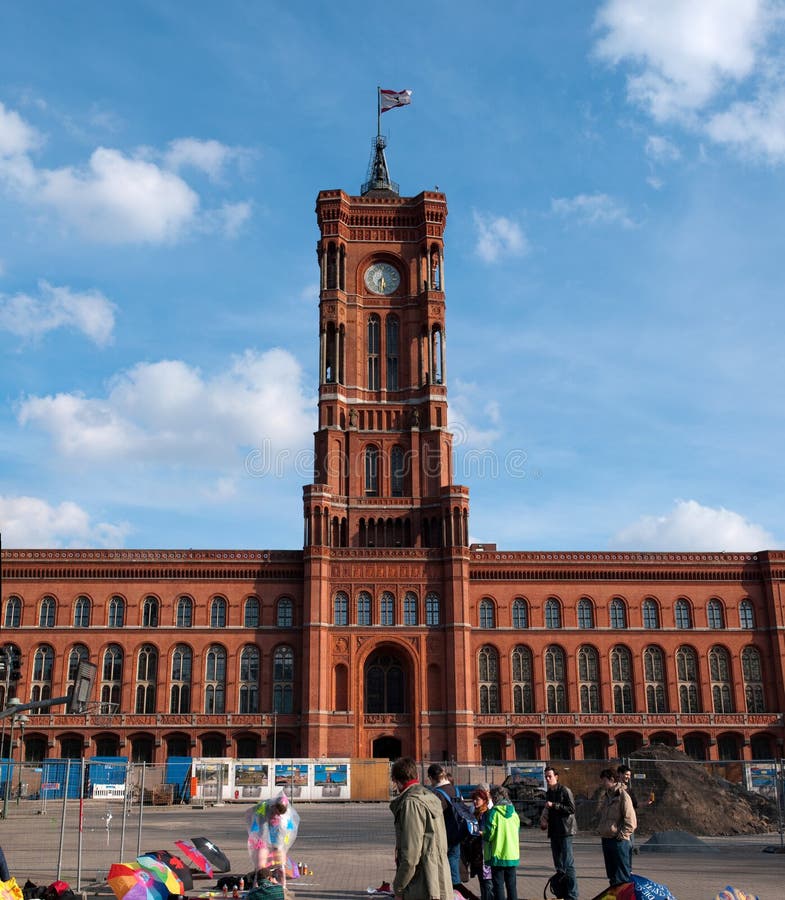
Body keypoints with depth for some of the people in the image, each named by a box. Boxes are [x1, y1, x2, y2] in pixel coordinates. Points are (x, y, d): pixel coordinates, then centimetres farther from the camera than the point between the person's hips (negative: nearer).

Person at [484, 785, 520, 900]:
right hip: (513, 855, 5)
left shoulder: (493, 812, -13)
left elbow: (489, 834, -13)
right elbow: (518, 833, 13)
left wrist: (483, 836, 6)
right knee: (511, 885, 13)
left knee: (498, 885, 3)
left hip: (498, 855, -5)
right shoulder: (514, 813, 4)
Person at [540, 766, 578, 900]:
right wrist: (543, 819, 12)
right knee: (558, 865, 13)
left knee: (568, 864, -10)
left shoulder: (565, 791, -8)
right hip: (554, 832, 8)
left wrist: (554, 805, -19)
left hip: (565, 831, -8)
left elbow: (572, 809, -17)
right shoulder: (548, 793, 16)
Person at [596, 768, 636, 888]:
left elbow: (631, 820, -15)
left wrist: (621, 835, -14)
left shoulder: (623, 795, -12)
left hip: (619, 841, -8)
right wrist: (600, 829, 11)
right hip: (606, 839, 8)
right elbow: (599, 814, 25)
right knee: (611, 874, 16)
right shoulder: (604, 795, 12)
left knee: (622, 877, -4)